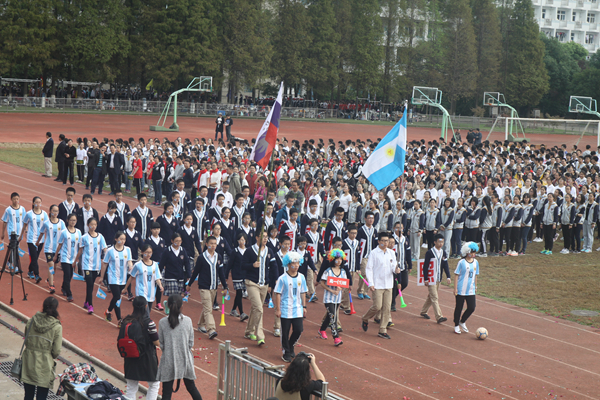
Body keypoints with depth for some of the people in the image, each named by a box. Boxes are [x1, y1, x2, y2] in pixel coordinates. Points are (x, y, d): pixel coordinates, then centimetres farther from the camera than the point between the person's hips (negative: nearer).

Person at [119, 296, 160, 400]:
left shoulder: (126, 321, -3)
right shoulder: (148, 323, -18)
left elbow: (120, 340, 4)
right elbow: (157, 342, -13)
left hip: (130, 359, 5)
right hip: (147, 359, -4)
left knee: (131, 388, 14)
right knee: (154, 384, 16)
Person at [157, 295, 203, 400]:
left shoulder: (162, 322, -10)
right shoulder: (187, 321, -7)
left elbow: (161, 344, -2)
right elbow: (191, 343, 0)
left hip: (168, 361, -2)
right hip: (185, 360, 2)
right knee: (191, 387, 18)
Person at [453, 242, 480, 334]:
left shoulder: (476, 262, 6)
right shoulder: (462, 262, -10)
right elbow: (456, 275, -8)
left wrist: (475, 286, 19)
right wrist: (455, 288, -10)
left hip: (471, 291, 5)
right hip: (461, 290, -5)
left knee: (471, 308, 0)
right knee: (459, 308, 5)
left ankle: (462, 322, 24)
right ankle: (456, 326, 20)